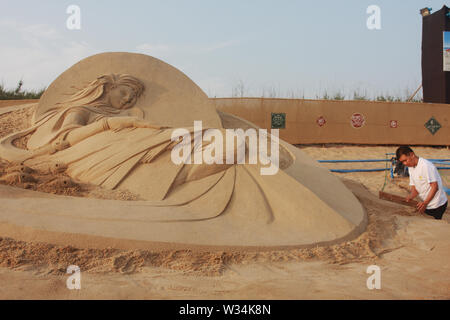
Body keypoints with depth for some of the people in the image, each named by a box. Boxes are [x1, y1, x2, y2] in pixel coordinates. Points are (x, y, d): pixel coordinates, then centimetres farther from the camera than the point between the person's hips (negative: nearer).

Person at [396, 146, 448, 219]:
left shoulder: (426, 166, -20)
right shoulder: (410, 168, 6)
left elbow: (435, 187, -21)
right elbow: (414, 187, 8)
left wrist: (425, 203, -26)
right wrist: (410, 197, -13)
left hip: (436, 205, -8)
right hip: (426, 205, 8)